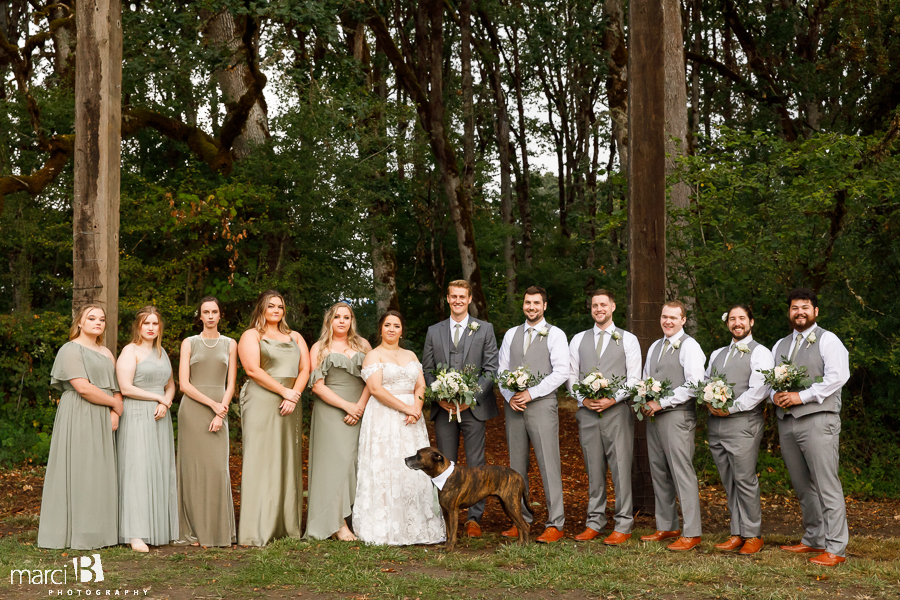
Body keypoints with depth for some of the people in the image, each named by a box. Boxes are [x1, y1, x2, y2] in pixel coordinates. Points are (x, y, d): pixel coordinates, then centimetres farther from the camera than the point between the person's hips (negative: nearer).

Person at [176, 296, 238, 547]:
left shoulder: (229, 344, 11)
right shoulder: (189, 343, 7)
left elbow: (230, 384, 7)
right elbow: (184, 384, -1)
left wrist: (221, 413, -6)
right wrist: (213, 404, -10)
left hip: (219, 412, 1)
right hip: (192, 411, -1)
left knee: (218, 468, -5)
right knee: (194, 468, -3)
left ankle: (219, 531, 3)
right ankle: (194, 531, 4)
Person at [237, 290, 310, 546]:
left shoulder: (295, 337, 20)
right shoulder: (251, 336, 5)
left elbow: (305, 369, 9)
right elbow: (253, 369, -9)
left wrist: (294, 396, -8)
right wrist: (284, 391, -12)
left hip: (291, 407, 5)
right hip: (261, 403, -5)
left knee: (288, 461, 4)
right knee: (261, 461, -8)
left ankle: (287, 526, 9)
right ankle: (257, 530, -8)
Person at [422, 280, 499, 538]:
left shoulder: (485, 329, 5)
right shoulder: (434, 331, 12)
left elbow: (491, 369, 0)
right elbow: (427, 370, 10)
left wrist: (472, 396, -12)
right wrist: (439, 398, -6)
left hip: (474, 407, -2)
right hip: (443, 409, 2)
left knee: (476, 464, -1)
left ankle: (474, 518, 5)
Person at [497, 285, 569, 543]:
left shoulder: (555, 335, 1)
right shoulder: (511, 335, 15)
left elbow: (561, 372, -9)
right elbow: (502, 370, 13)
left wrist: (531, 393, -14)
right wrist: (510, 396, -5)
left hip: (541, 404, -5)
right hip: (513, 406, 5)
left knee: (549, 465, -6)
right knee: (517, 465, 8)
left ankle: (555, 524, -3)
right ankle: (521, 520, 15)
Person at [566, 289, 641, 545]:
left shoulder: (628, 340, 5)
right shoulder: (579, 340, 13)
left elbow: (634, 379, -1)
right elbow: (571, 376, 11)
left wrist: (612, 399, -13)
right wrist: (582, 399, -6)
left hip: (617, 410, -3)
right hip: (587, 412, 3)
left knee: (621, 468, -5)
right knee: (593, 469, 8)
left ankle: (623, 526, 0)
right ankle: (594, 523, 16)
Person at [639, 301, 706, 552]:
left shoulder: (689, 346, -7)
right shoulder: (654, 347, 18)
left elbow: (694, 385, -16)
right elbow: (645, 380, 25)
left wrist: (661, 403, -16)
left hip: (677, 416, -8)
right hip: (653, 416, 8)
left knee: (682, 473, -9)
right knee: (659, 473, 10)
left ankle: (691, 533, -6)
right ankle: (667, 526, 19)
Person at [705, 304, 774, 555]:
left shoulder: (760, 353, 0)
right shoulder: (717, 354, 22)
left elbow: (758, 390, -11)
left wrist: (730, 408, -14)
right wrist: (709, 403, -1)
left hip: (743, 423, -6)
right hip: (716, 424, 6)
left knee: (744, 480, -7)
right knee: (729, 482, 7)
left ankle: (753, 535, 2)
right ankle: (737, 534, 13)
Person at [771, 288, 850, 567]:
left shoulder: (827, 340, 0)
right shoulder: (780, 345, 21)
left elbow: (837, 376, -13)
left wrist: (801, 396, -16)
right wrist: (775, 395, -1)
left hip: (817, 420, -6)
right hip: (786, 421, 7)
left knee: (826, 486, -9)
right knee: (803, 488, 11)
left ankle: (835, 549, -7)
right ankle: (813, 540, 22)